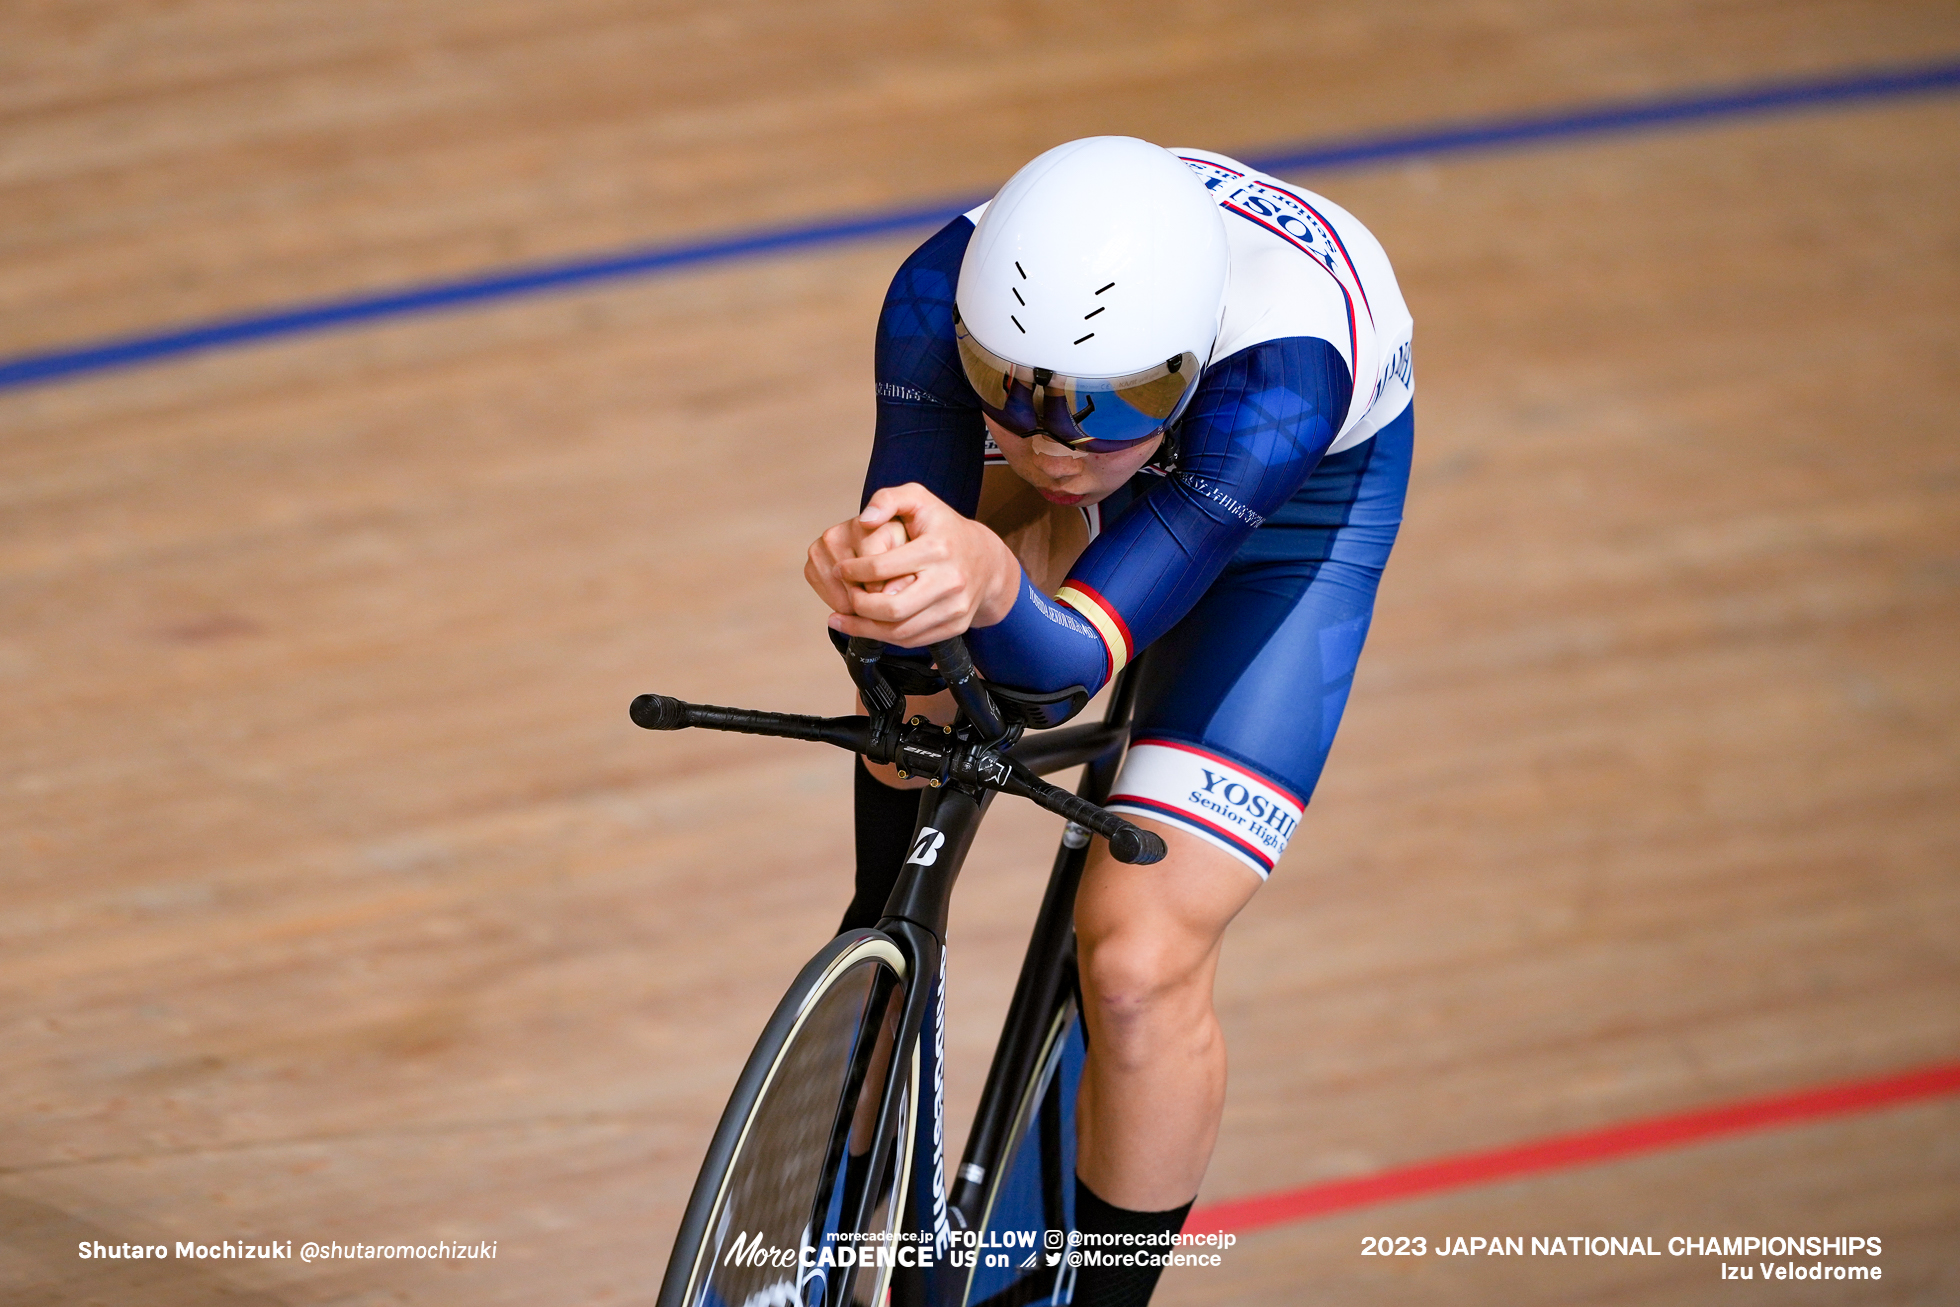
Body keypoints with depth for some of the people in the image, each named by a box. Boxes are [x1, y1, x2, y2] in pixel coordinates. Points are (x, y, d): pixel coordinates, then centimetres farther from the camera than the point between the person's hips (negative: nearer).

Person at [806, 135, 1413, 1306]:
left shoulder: (1281, 374, -46)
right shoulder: (944, 297, -37)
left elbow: (1071, 655, -52)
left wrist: (993, 585, -74)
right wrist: (875, 582, -61)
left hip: (1306, 487, -5)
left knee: (1141, 962, -13)